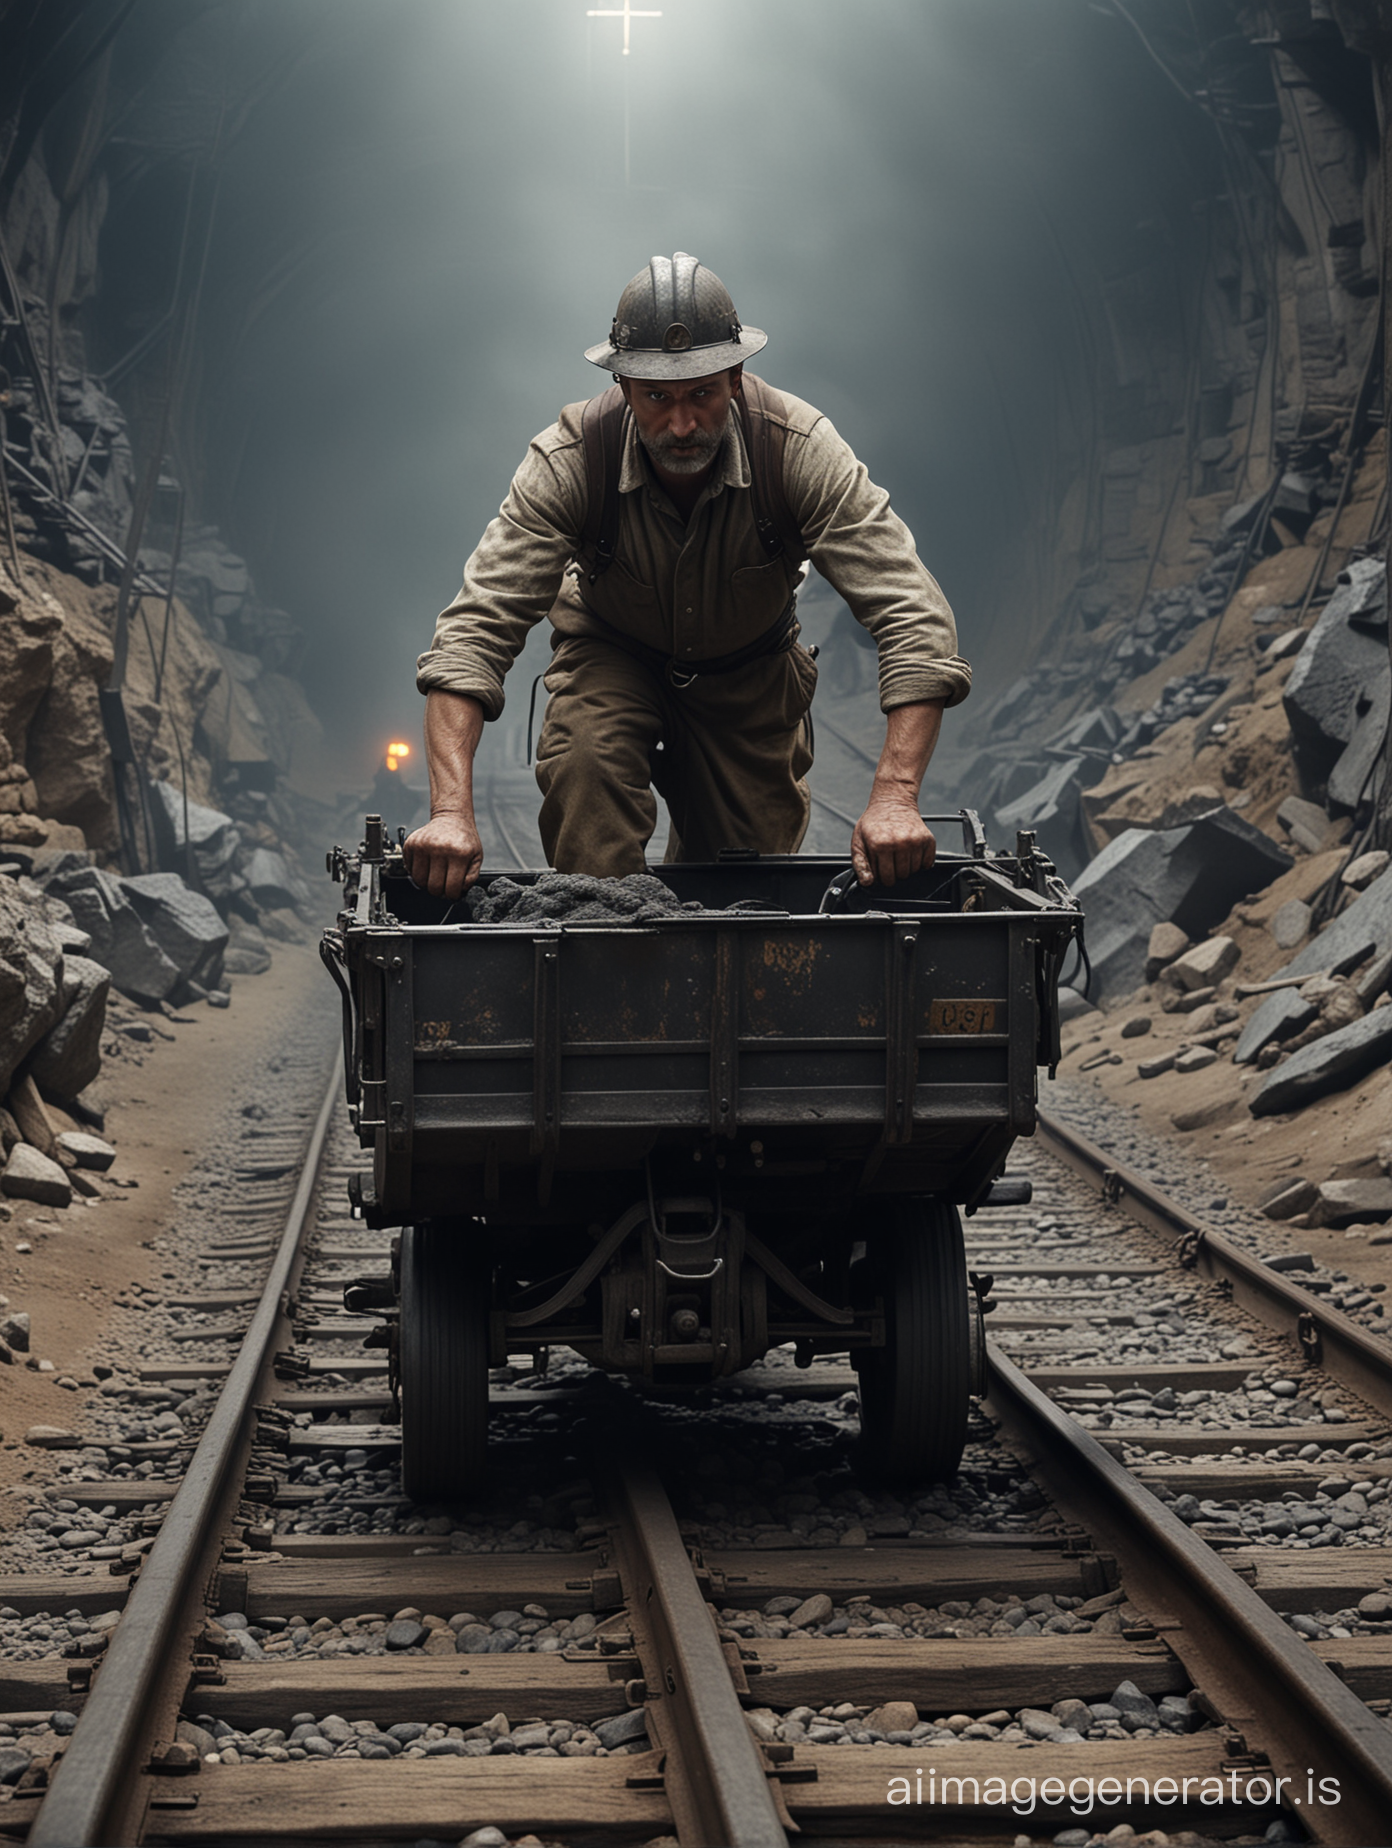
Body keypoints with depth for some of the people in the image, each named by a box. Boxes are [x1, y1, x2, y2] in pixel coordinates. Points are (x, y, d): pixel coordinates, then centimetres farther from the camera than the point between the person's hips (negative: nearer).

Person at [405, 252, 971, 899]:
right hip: (614, 657, -1)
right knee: (585, 759, -33)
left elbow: (912, 614, -35)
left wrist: (894, 797, -48)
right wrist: (452, 812, -48)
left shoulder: (799, 449, -32)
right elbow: (474, 627, -34)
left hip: (750, 672, 1)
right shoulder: (569, 460, -32)